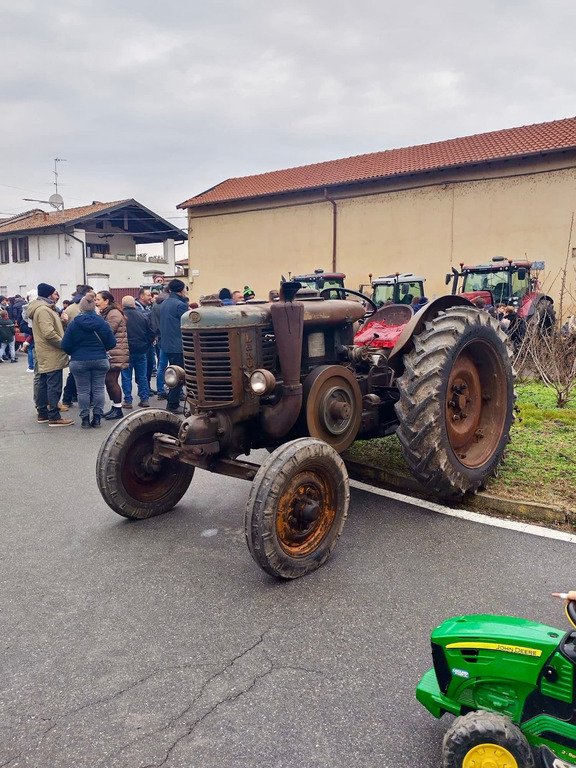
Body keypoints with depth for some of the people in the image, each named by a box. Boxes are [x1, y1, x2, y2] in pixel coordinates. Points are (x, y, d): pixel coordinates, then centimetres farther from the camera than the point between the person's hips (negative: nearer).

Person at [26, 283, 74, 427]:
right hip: (52, 355, -11)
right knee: (54, 386, -7)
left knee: (43, 384, 14)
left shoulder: (43, 308, 17)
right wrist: (64, 344, -15)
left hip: (45, 355, 11)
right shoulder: (43, 310, -16)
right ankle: (54, 417, -4)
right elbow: (49, 333, -24)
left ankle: (42, 414, 23)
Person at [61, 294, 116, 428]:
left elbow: (65, 346, -6)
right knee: (98, 389, 8)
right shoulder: (102, 322, -5)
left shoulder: (73, 324, -6)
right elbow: (112, 343, -3)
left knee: (83, 391, 7)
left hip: (79, 362, -1)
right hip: (100, 360, 1)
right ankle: (97, 418, 10)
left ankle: (85, 418, 10)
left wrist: (74, 353, 15)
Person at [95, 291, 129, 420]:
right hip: (108, 353, 10)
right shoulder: (106, 313, 20)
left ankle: (118, 409, 0)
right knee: (109, 380, 10)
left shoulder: (114, 314, -12)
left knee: (111, 380, -8)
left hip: (116, 354, -10)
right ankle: (114, 407, 19)